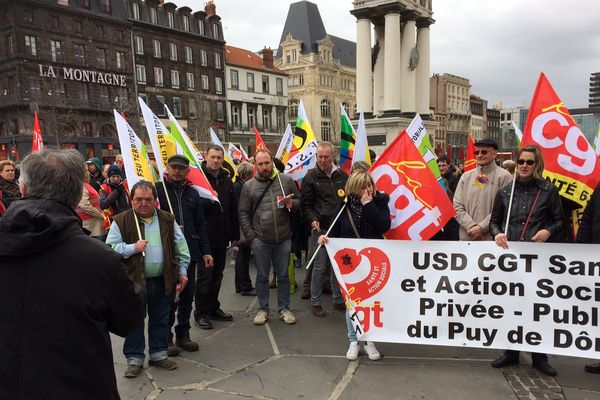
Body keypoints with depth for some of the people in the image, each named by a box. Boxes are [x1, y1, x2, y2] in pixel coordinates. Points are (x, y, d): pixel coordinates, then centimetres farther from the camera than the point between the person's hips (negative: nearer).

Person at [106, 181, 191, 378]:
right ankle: (134, 359, 24)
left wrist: (182, 271, 4)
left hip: (163, 280, 3)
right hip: (134, 280, -2)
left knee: (161, 319, 15)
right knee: (134, 321, 8)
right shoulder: (122, 221, -4)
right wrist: (132, 248, -18)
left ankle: (159, 354, 31)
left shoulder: (168, 219, 5)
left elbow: (181, 247, 9)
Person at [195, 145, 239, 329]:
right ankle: (201, 313, 13)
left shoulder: (226, 180, 10)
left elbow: (233, 209, 12)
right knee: (205, 275, 1)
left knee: (217, 274, 15)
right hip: (205, 236, -6)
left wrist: (234, 234, 11)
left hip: (222, 237, 6)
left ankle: (213, 308, 29)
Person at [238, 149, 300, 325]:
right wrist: (251, 236, -4)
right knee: (262, 276, 11)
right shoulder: (249, 186, 1)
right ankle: (263, 309, 25)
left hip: (283, 238, 1)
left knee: (283, 275, 11)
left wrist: (292, 204, -12)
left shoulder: (286, 180, 2)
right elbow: (243, 213, 3)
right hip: (260, 240, 0)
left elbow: (299, 201, 11)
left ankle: (284, 308, 26)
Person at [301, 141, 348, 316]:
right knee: (320, 266, 2)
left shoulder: (342, 175, 9)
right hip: (320, 228, -3)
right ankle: (315, 303, 15)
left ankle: (338, 300, 25)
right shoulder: (311, 177, -1)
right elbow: (306, 204, -2)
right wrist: (312, 220, -17)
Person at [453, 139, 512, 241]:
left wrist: (481, 227, -15)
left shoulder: (504, 176, -2)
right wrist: (471, 226, -10)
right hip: (466, 237, 4)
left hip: (492, 238, -3)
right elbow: (457, 206, 3)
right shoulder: (466, 176, 10)